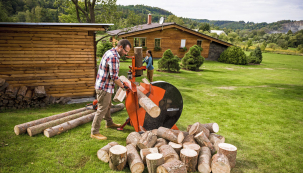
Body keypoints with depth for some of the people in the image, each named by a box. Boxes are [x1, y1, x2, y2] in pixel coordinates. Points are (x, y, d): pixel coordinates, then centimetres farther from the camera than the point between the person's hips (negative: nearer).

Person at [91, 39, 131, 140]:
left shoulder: (110, 52, 10)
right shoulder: (113, 57, -24)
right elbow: (114, 77, -24)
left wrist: (119, 81, 21)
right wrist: (123, 86, -11)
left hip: (105, 86, 11)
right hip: (104, 87, -11)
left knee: (107, 106, 24)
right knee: (102, 109, -3)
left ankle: (109, 123, 43)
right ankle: (94, 132, 7)